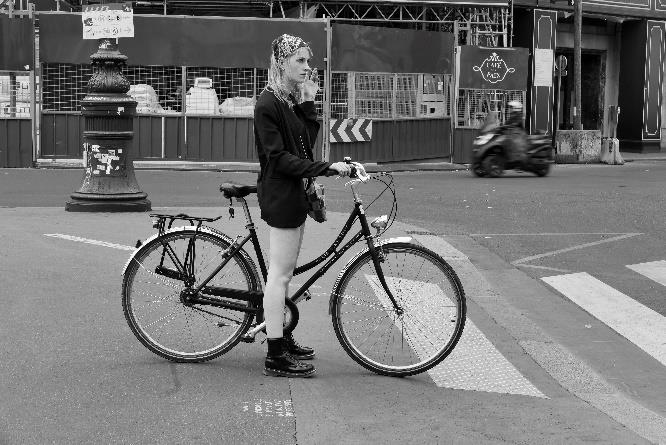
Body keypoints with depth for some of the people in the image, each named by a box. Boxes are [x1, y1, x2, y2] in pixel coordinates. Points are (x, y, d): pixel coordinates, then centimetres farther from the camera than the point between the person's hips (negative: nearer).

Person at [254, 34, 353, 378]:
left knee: (284, 272, 16)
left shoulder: (293, 101, 14)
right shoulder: (268, 103, -15)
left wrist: (309, 102, -1)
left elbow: (307, 142, 5)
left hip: (294, 191, 9)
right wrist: (326, 168, -22)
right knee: (280, 273, -7)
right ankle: (275, 357, -3)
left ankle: (281, 339, 26)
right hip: (279, 192, -9)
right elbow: (279, 158, -19)